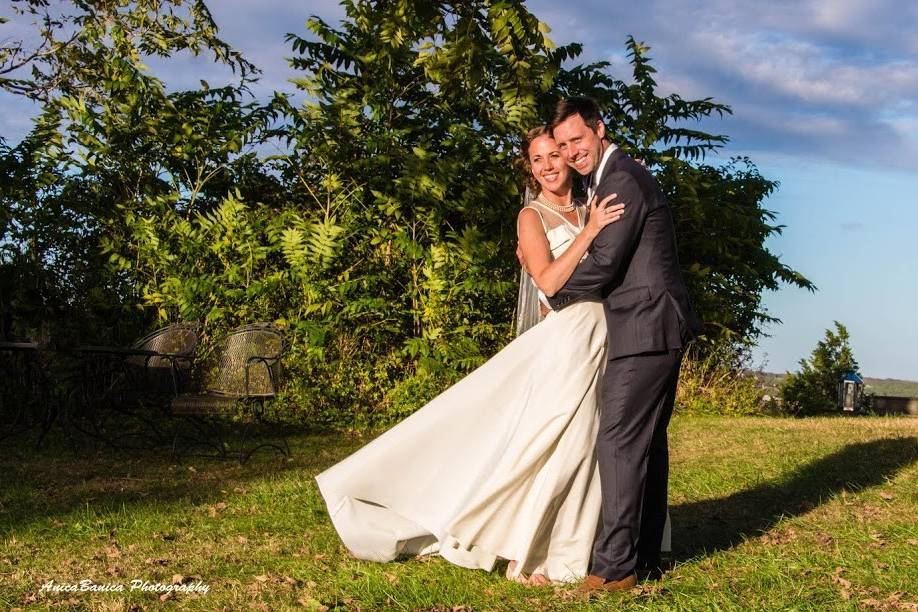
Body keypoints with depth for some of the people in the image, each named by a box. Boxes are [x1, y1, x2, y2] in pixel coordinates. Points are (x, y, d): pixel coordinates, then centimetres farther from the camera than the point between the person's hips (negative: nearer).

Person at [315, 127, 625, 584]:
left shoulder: (593, 210, 15)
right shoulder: (532, 216, -2)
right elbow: (549, 281, -14)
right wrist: (591, 230, -20)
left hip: (605, 340, 6)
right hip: (566, 340, -5)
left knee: (584, 446, 8)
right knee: (551, 445, -7)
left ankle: (575, 546, 17)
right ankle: (528, 554, 3)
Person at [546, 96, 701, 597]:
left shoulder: (621, 179, -14)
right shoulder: (613, 178, 19)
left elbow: (604, 262, -16)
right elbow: (606, 257, 21)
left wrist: (557, 297, -1)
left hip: (645, 329, -11)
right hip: (658, 329, 11)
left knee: (618, 441, -11)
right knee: (648, 441, 13)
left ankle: (614, 566, -9)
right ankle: (646, 553, 20)